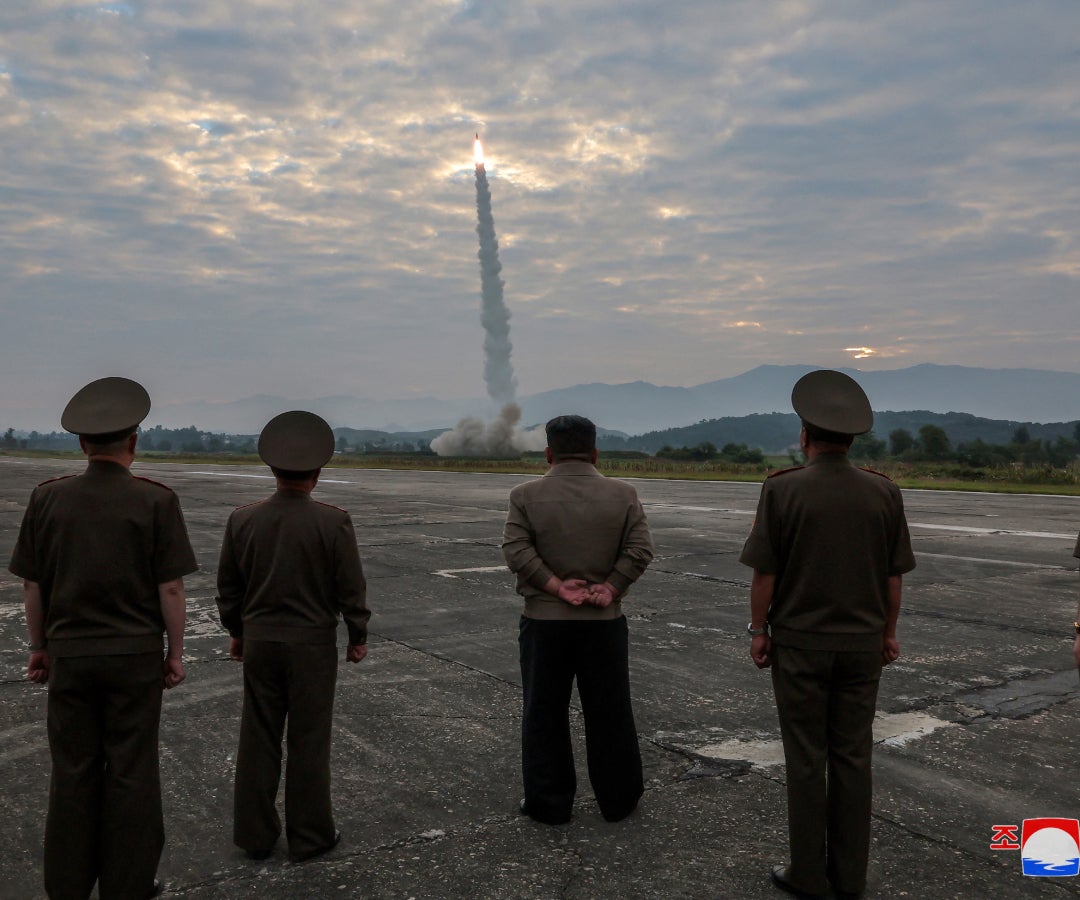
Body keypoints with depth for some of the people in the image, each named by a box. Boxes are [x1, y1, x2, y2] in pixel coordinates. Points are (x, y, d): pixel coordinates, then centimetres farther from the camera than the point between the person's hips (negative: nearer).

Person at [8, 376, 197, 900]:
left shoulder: (48, 498, -2)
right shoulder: (156, 502, -11)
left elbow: (32, 586, 2)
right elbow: (170, 589, -10)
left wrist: (39, 648, 14)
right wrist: (175, 652, 0)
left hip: (70, 655, 3)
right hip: (135, 656, -2)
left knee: (73, 773, 13)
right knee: (131, 772, 8)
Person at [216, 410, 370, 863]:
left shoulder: (242, 519, -3)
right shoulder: (333, 521, -14)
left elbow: (228, 586, 6)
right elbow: (351, 588, -9)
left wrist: (237, 631, 19)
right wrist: (358, 637, 5)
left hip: (259, 642, 3)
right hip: (312, 644, -3)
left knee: (258, 739, 13)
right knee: (308, 741, 7)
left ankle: (255, 834, 25)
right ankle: (309, 836, 19)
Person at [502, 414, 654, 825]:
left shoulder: (525, 495, -3)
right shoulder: (623, 494, 0)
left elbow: (515, 549, -13)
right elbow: (640, 549, -7)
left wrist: (557, 587, -12)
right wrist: (610, 589, -8)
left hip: (544, 620, -1)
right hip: (605, 621, 1)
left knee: (545, 714, 10)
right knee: (609, 712, 13)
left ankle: (548, 803, 18)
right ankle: (619, 799, 25)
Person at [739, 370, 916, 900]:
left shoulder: (782, 488, -13)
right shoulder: (883, 492, -3)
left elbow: (764, 572, -11)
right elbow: (894, 575, 3)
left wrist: (758, 630, 0)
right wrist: (888, 631, 15)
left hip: (800, 642, -3)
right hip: (862, 643, 3)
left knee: (806, 759, 6)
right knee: (852, 756, 12)